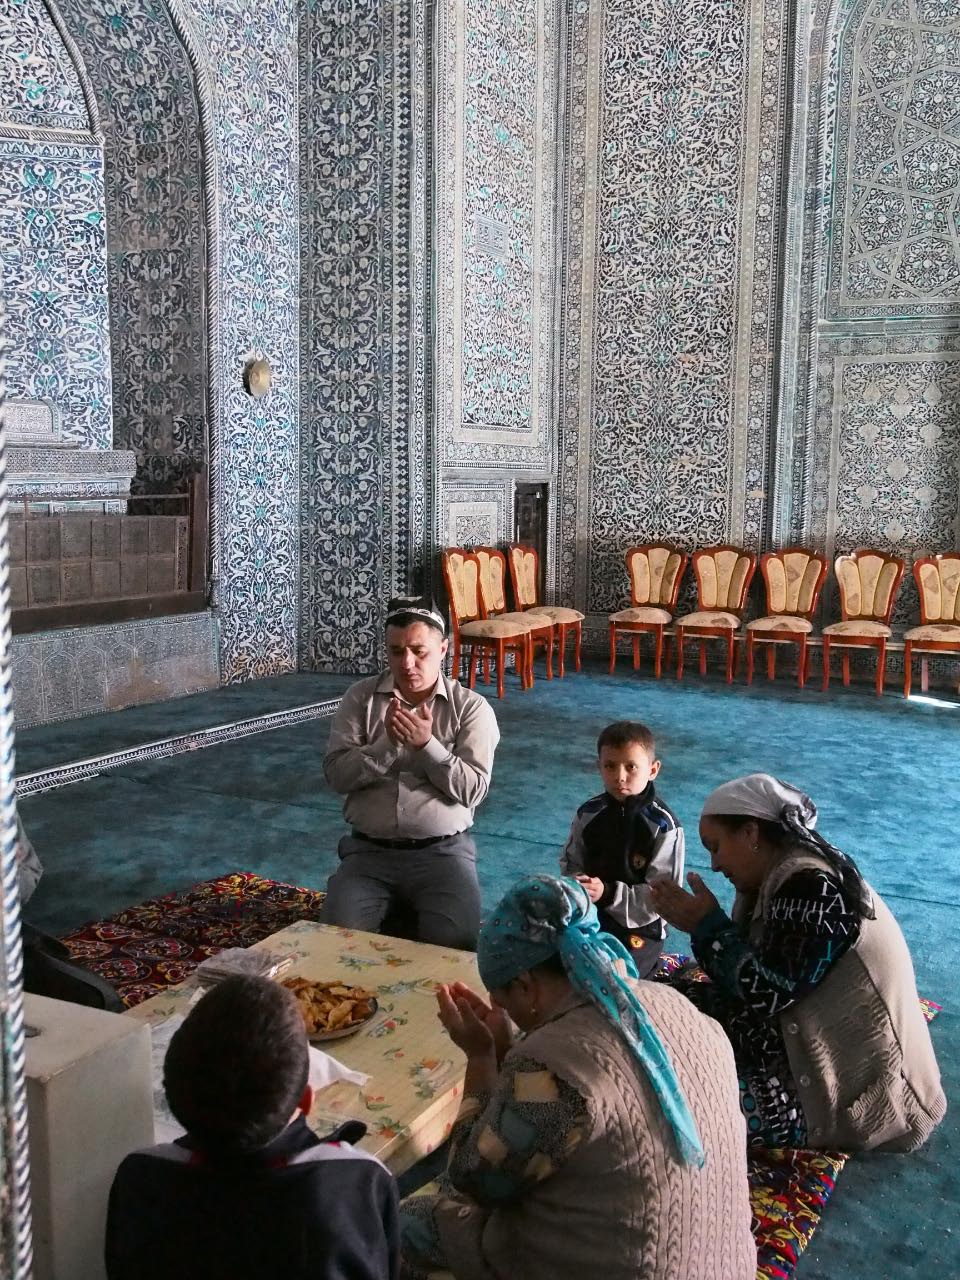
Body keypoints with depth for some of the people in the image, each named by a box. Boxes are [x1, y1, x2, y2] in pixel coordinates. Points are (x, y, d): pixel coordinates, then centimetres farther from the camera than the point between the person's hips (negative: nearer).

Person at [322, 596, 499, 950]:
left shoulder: (471, 706, 1)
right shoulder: (360, 697, 6)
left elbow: (473, 790, -7)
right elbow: (337, 775, -3)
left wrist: (426, 744, -19)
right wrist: (388, 744, -18)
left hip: (443, 851, -1)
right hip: (369, 850, 2)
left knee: (454, 941, -25)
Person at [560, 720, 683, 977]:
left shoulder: (664, 827, -16)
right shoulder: (589, 814, -1)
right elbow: (570, 863, 9)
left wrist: (608, 894, -26)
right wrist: (576, 883, -15)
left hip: (638, 928, -5)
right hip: (587, 916, 5)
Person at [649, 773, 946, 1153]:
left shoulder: (811, 889, -22)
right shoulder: (782, 880, 7)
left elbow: (767, 992, -24)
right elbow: (754, 985, 6)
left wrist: (707, 923, -15)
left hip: (857, 1089, -9)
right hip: (817, 1050, 9)